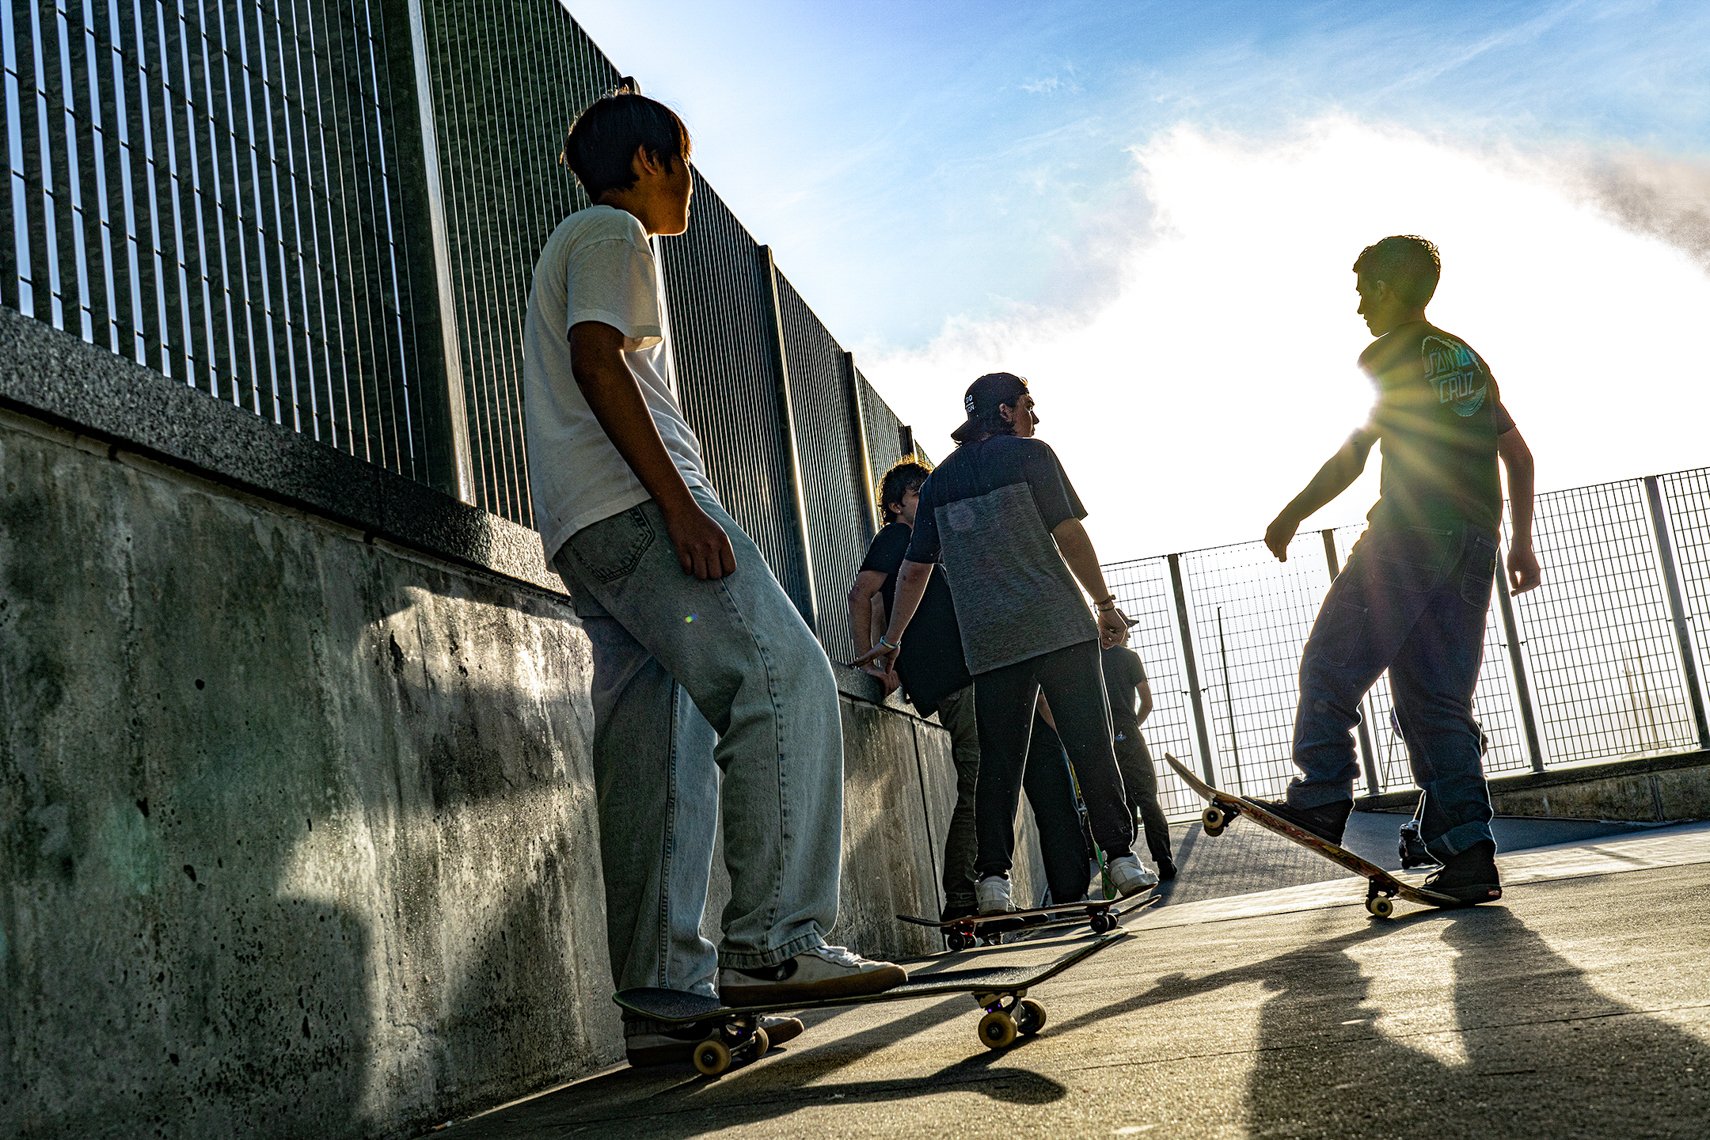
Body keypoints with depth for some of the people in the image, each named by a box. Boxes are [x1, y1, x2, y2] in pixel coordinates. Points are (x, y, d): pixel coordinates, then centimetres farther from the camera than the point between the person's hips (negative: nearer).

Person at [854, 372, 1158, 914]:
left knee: (998, 761, 4)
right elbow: (1069, 535, -6)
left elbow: (915, 568, 16)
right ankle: (1122, 858, -1)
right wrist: (1105, 604, 0)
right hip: (1058, 625, -4)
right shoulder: (1029, 454, 2)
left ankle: (993, 879, -3)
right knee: (1090, 744, 0)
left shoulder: (940, 479, 16)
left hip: (989, 641, 4)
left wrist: (890, 640, 21)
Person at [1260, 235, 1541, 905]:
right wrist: (1522, 542, 28)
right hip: (1474, 547, 7)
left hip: (1409, 537, -7)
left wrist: (1291, 517, 0)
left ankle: (1320, 803, -7)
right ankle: (1469, 859, -1)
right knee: (1439, 703, 6)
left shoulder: (1386, 357, 0)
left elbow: (1353, 454, -8)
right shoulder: (1469, 359, 22)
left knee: (1331, 666, 1)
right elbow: (1518, 455, 23)